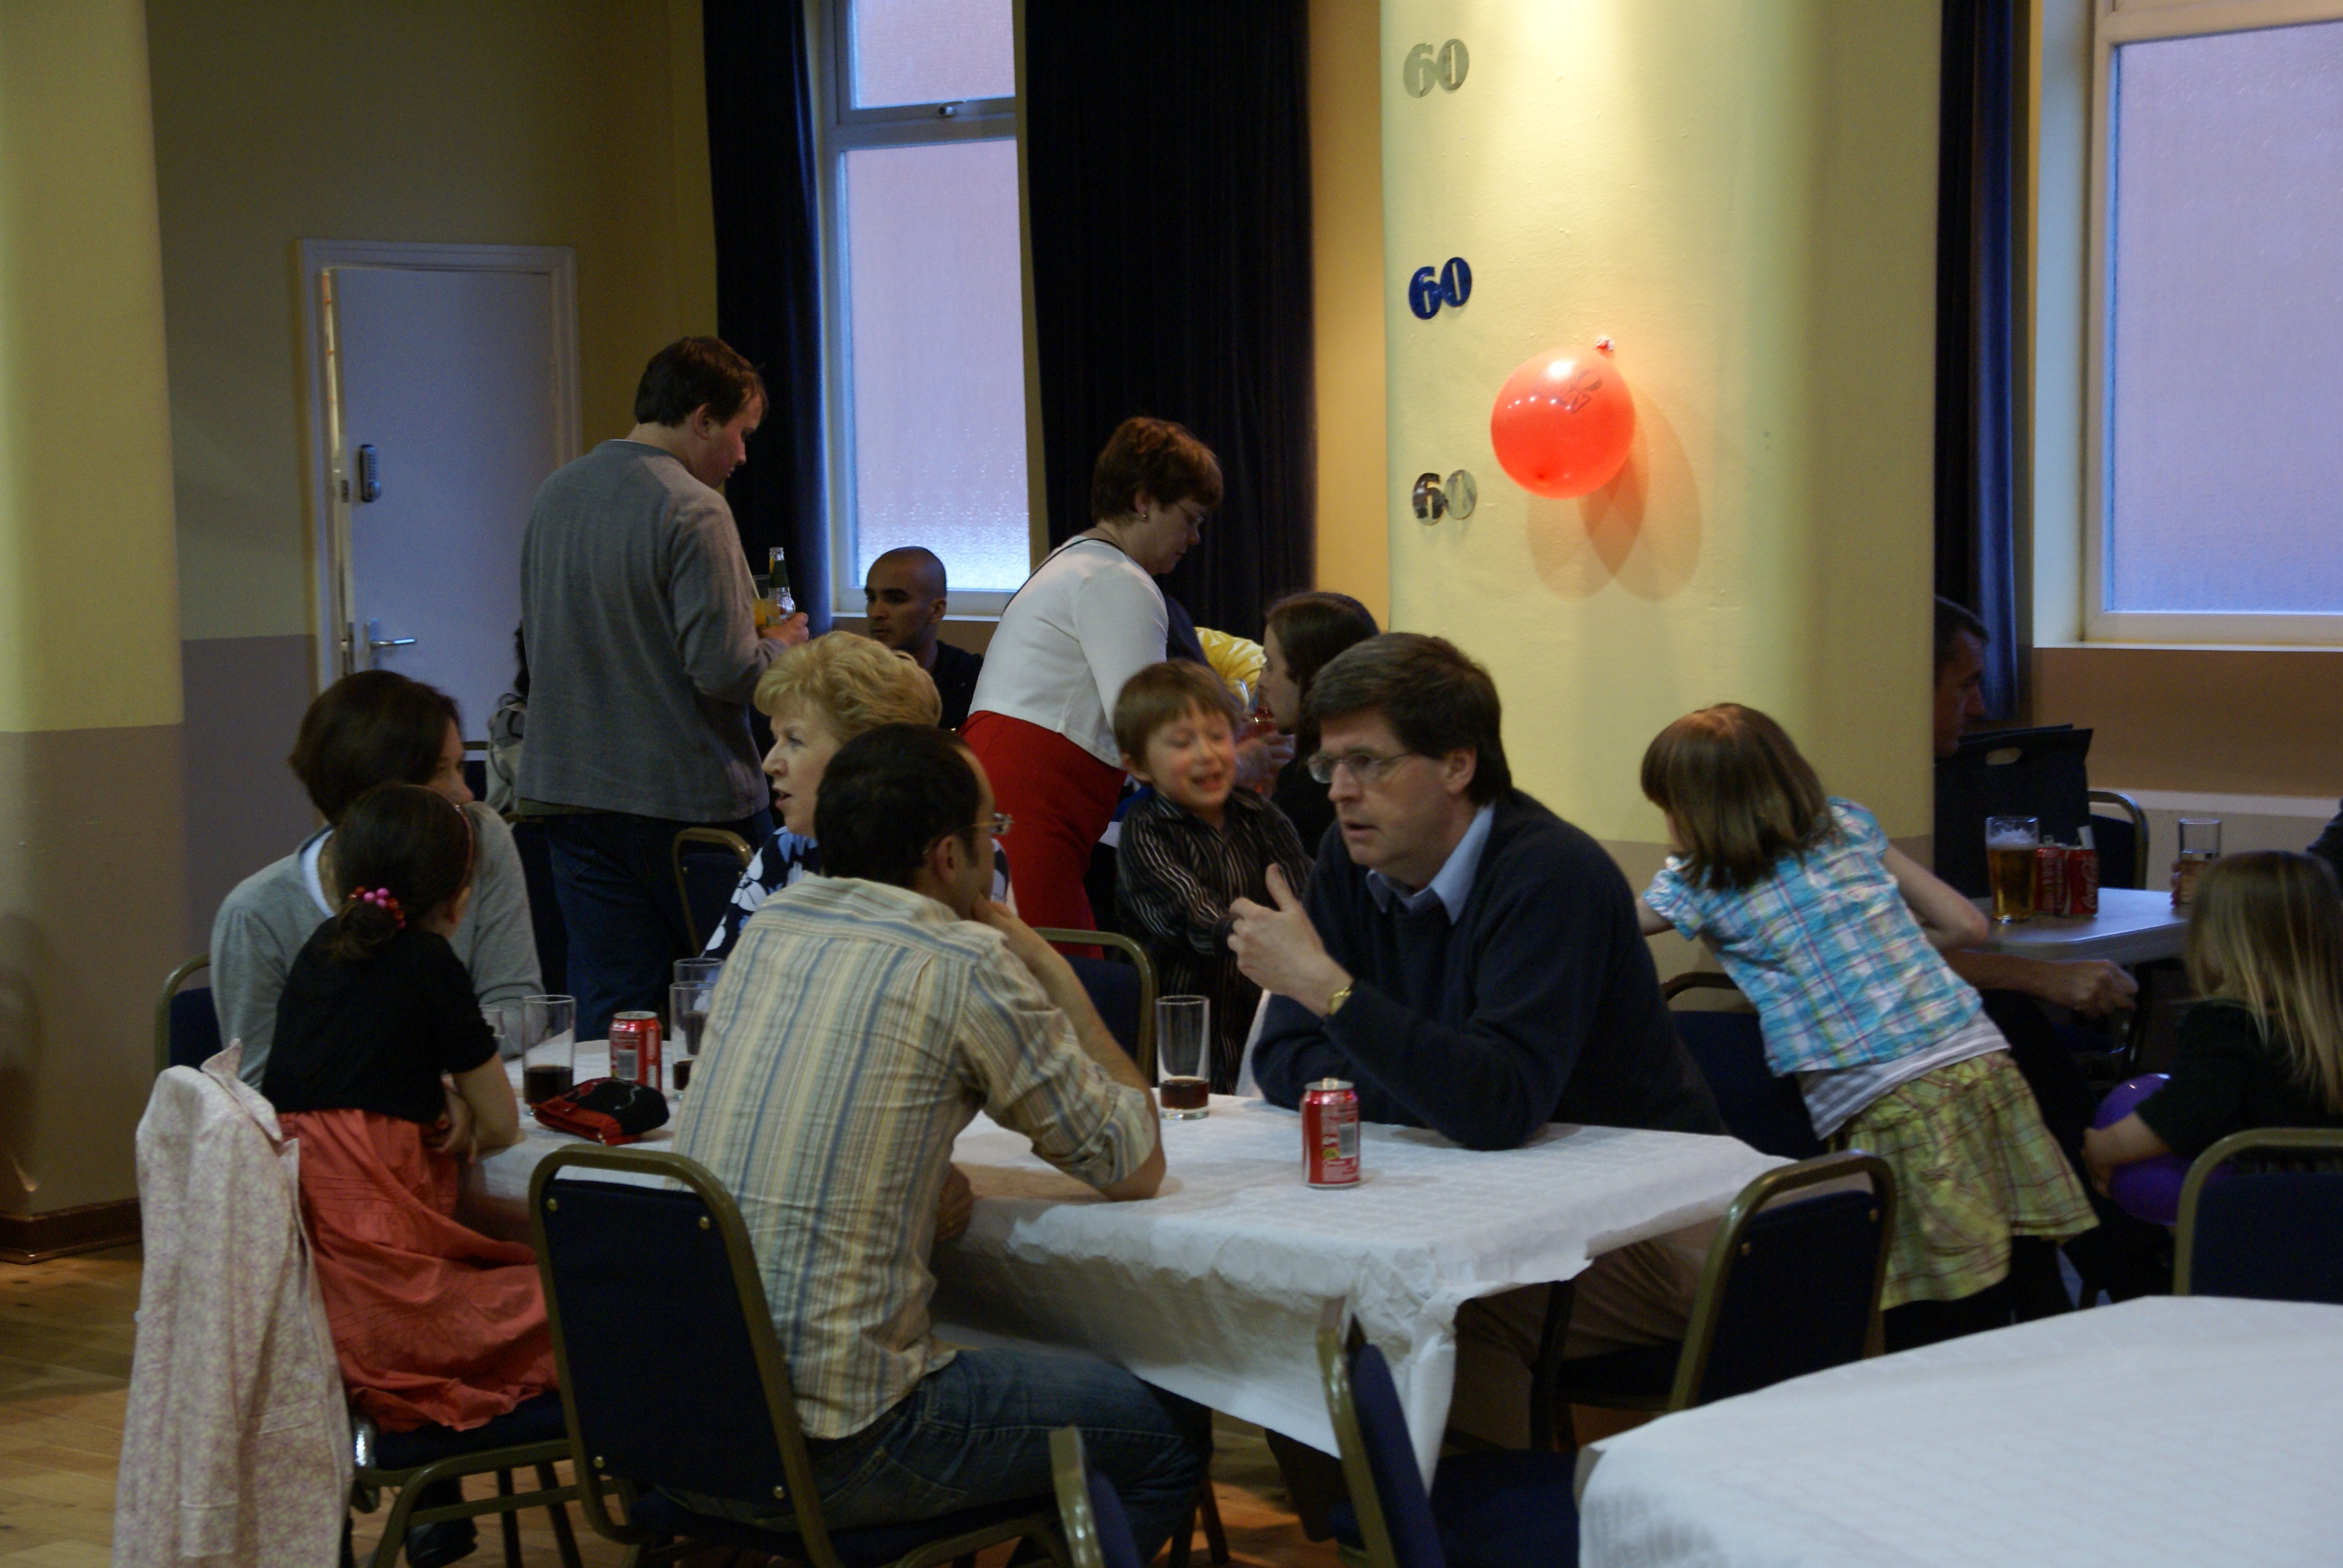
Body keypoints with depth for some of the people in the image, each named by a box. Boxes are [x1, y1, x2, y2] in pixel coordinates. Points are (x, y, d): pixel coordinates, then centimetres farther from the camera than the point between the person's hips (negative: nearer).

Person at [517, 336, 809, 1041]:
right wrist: (779, 646, 2)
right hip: (687, 796, -7)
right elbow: (724, 670, -21)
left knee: (606, 1005, 7)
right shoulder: (693, 510, -15)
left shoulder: (554, 496, 9)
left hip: (571, 791, 7)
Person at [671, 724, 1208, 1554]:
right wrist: (1054, 972, 7)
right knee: (1170, 1434, 8)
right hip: (826, 1446, -7)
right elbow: (1136, 1168, -1)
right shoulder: (967, 966, -10)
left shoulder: (767, 927, 9)